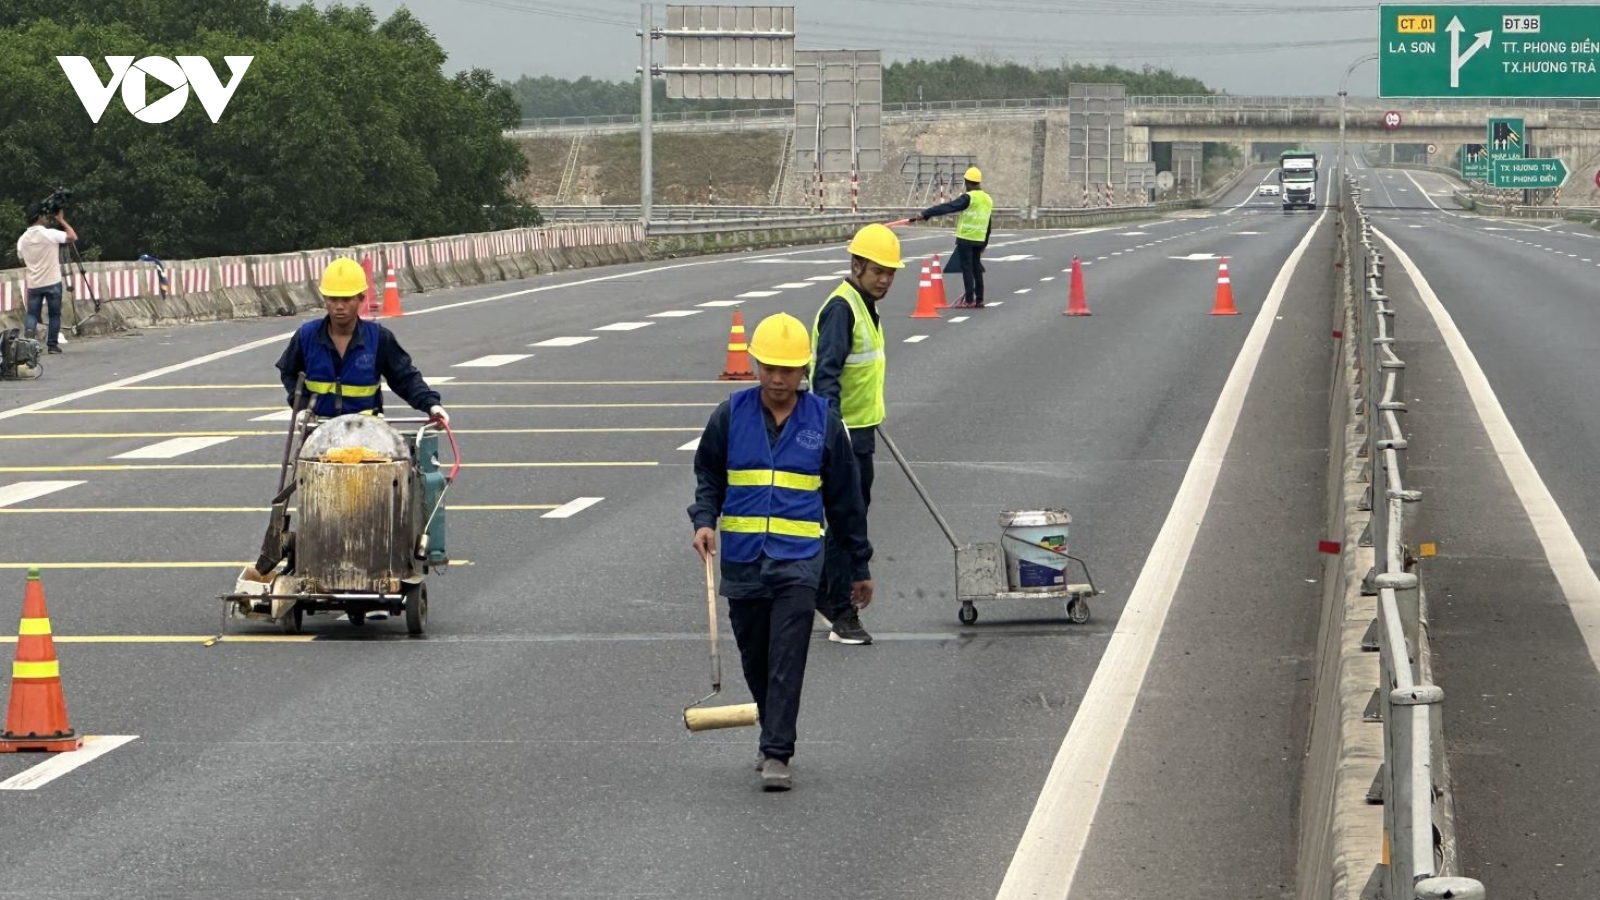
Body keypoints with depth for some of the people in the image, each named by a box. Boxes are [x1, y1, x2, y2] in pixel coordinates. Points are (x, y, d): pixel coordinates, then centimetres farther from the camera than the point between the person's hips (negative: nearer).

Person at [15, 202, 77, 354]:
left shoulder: (23, 239, 2)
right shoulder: (50, 234, -12)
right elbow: (73, 237, -2)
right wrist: (61, 220, 6)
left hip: (33, 284, 3)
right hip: (52, 282, -3)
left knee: (32, 314, 3)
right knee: (54, 314, 9)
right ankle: (52, 345, 8)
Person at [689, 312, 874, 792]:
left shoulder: (823, 420, 3)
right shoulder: (731, 415, 3)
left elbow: (845, 497, 10)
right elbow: (708, 474, 13)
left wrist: (859, 564, 13)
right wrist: (704, 520, -7)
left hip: (798, 559, -2)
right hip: (742, 559, 2)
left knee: (788, 658, -12)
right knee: (754, 658, 11)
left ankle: (777, 755, -14)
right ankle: (775, 736, 30)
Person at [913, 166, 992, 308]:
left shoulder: (968, 198, -13)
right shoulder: (988, 199, 11)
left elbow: (947, 207, -22)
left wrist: (925, 214, -25)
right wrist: (984, 244, 24)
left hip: (965, 238, -7)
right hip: (979, 240, 7)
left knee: (967, 268, -3)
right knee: (977, 268, 13)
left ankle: (969, 300, -5)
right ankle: (979, 300, 14)